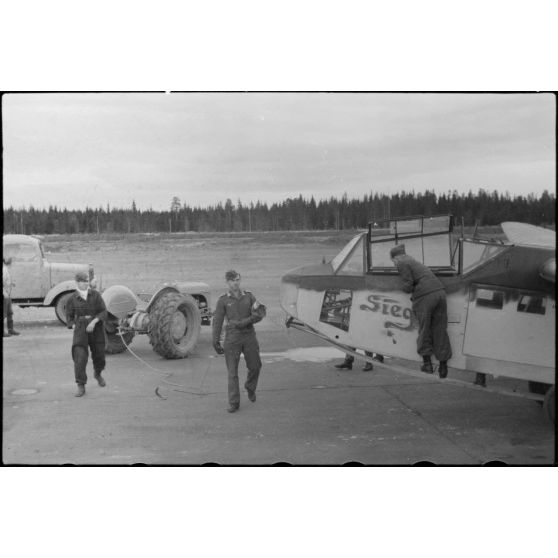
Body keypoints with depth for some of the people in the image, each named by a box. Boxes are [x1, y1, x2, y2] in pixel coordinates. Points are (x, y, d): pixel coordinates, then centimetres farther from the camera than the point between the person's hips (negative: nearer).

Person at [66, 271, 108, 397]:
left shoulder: (96, 294, -3)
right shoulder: (73, 298, 0)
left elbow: (103, 312, -7)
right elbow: (70, 316, 14)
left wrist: (94, 321, -22)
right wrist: (73, 326, -1)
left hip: (96, 328, 1)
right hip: (80, 330, -1)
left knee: (99, 356, 13)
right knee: (79, 357, -15)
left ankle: (98, 374, 46)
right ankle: (81, 387, -9)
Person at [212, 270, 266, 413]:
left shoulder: (249, 296, 5)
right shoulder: (223, 300, -1)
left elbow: (260, 313, -7)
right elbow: (217, 322, -2)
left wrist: (244, 323, -21)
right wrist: (215, 342, -6)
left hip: (249, 336, 2)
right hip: (232, 338, -2)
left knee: (255, 366, 8)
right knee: (232, 371, -2)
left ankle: (250, 387, 38)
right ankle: (233, 403, 5)